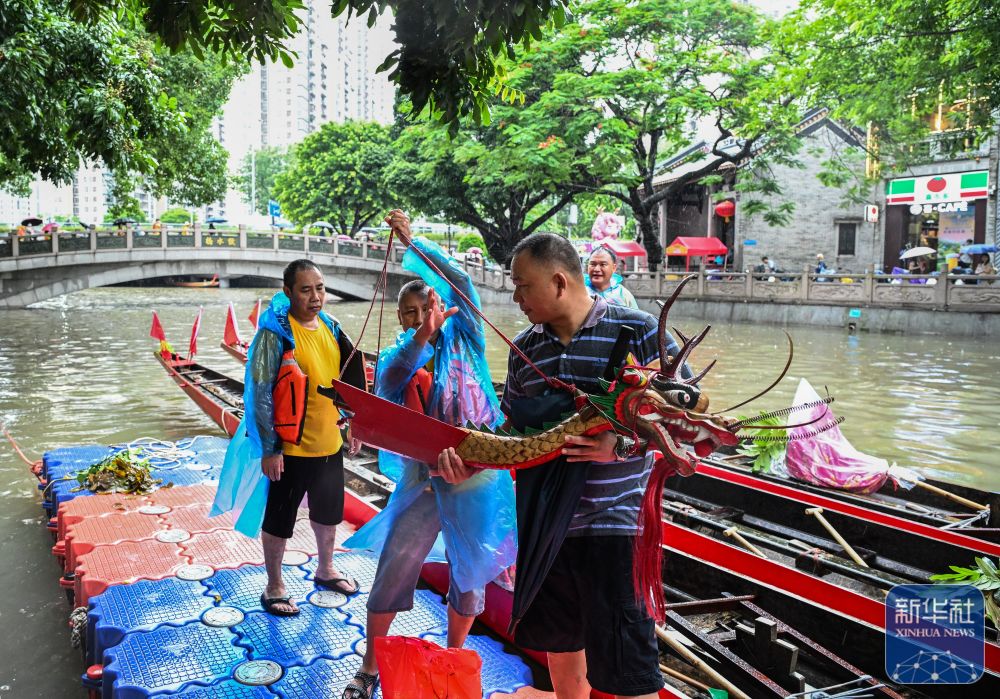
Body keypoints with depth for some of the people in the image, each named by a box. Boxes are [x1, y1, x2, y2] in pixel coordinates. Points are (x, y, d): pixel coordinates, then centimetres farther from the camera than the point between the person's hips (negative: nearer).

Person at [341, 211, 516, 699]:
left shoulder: (462, 339, 1)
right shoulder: (397, 355, 4)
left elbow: (461, 281, -10)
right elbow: (388, 379, -20)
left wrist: (412, 241, -9)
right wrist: (423, 335, -33)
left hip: (476, 476, 0)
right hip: (422, 480, 1)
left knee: (469, 576, 12)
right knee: (391, 572, 4)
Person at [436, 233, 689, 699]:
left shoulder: (637, 331, -9)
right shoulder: (525, 347, 8)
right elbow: (514, 432, 12)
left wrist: (622, 444, -23)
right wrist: (469, 459, -6)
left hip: (612, 520, -5)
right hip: (543, 520, 6)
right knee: (559, 644, 22)